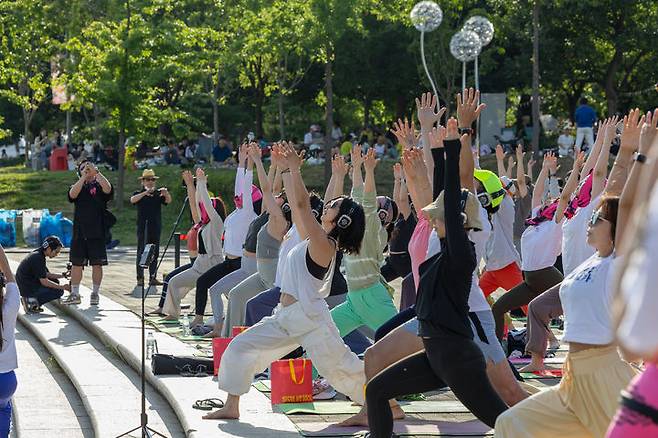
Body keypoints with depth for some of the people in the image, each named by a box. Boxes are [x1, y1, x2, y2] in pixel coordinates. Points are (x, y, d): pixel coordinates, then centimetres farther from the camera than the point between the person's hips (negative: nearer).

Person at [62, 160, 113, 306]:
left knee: (97, 264, 2)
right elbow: (72, 194, -11)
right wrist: (84, 176, -12)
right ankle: (75, 294, 10)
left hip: (97, 232, -2)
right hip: (79, 232, 2)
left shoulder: (98, 185, 5)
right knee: (76, 264, 4)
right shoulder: (79, 186, 11)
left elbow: (107, 189, -18)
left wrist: (96, 172, -17)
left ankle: (95, 294, 11)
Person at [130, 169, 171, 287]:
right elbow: (133, 200, -18)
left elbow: (168, 201, -8)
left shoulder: (158, 194, 8)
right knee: (141, 252, -5)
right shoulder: (139, 194, 3)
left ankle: (153, 277, 8)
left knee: (155, 253, 4)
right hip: (143, 228, -3)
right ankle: (140, 278, -5)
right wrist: (146, 193, -32)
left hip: (156, 228, 3)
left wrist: (166, 193, -31)